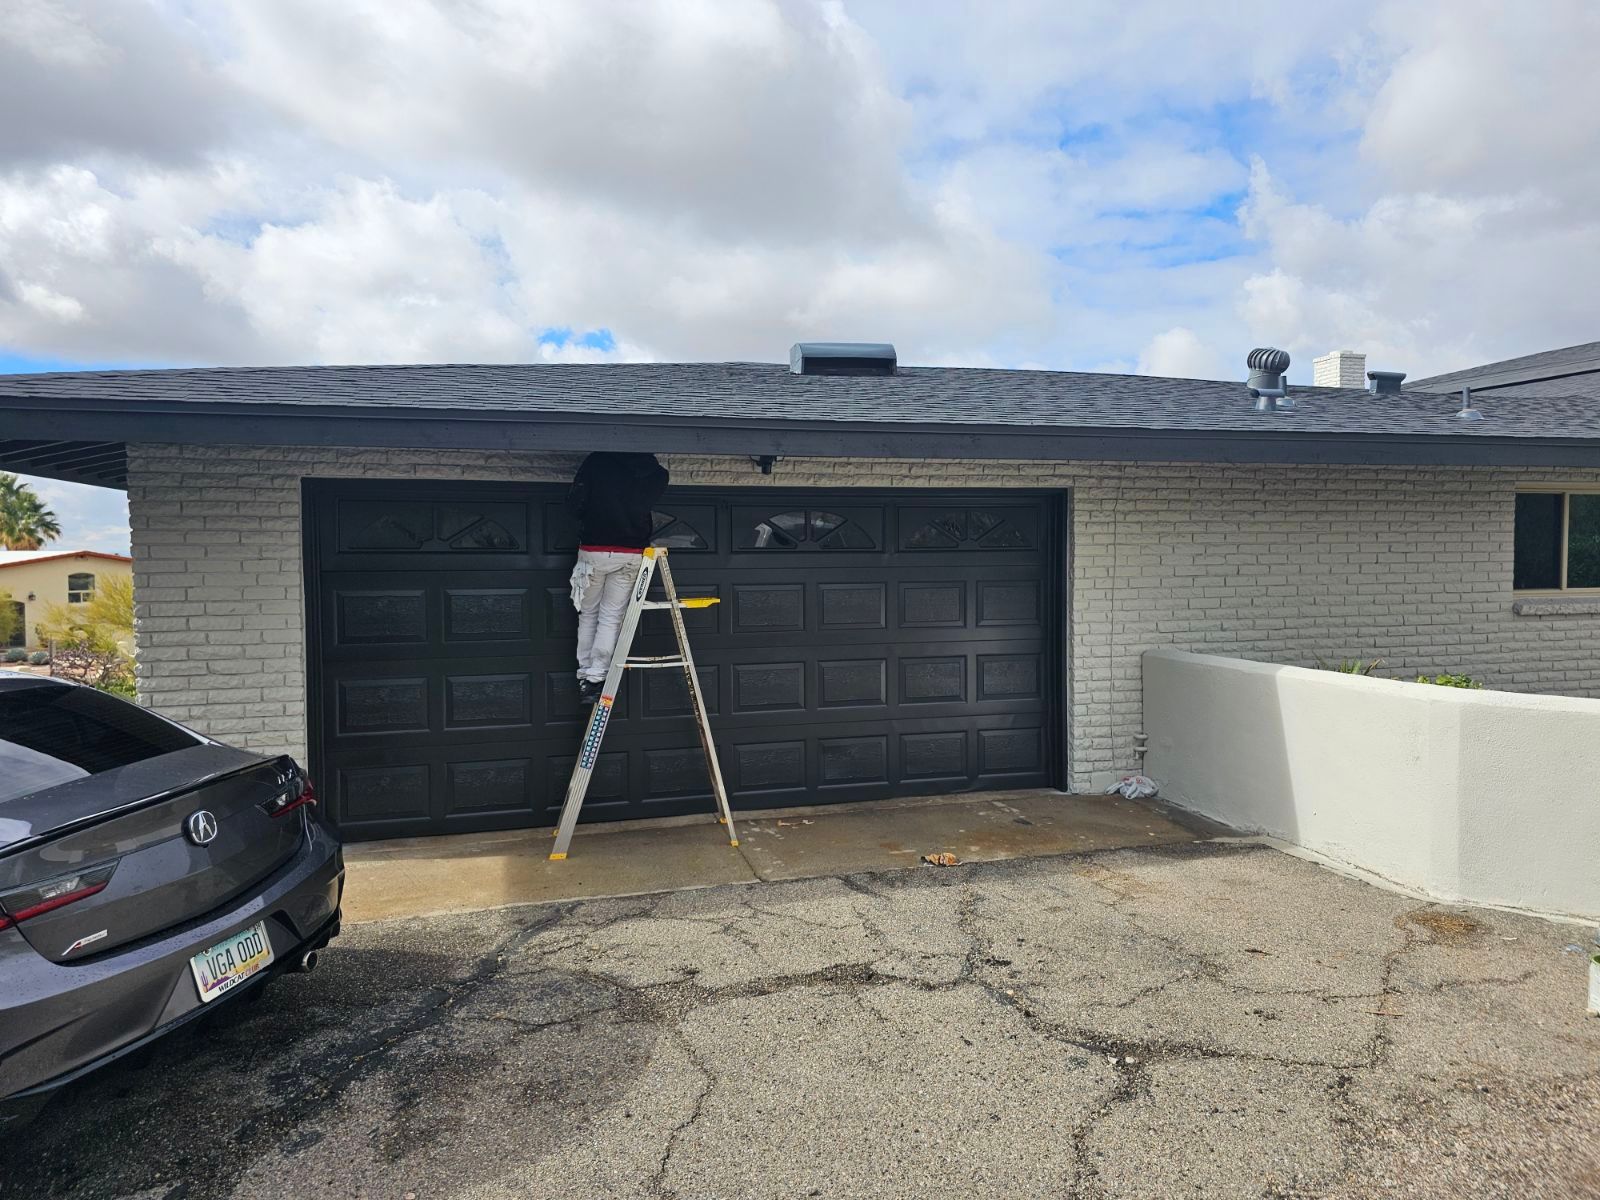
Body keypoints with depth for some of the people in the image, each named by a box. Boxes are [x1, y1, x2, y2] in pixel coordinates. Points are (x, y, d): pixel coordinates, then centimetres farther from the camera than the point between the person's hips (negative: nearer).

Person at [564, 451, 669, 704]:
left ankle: (585, 678, 12)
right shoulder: (657, 474, 0)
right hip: (630, 554, 1)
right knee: (611, 618, 7)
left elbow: (573, 504, -5)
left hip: (593, 551, -1)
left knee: (588, 615, 13)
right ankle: (596, 678, 1)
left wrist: (593, 519, 12)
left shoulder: (596, 461, -7)